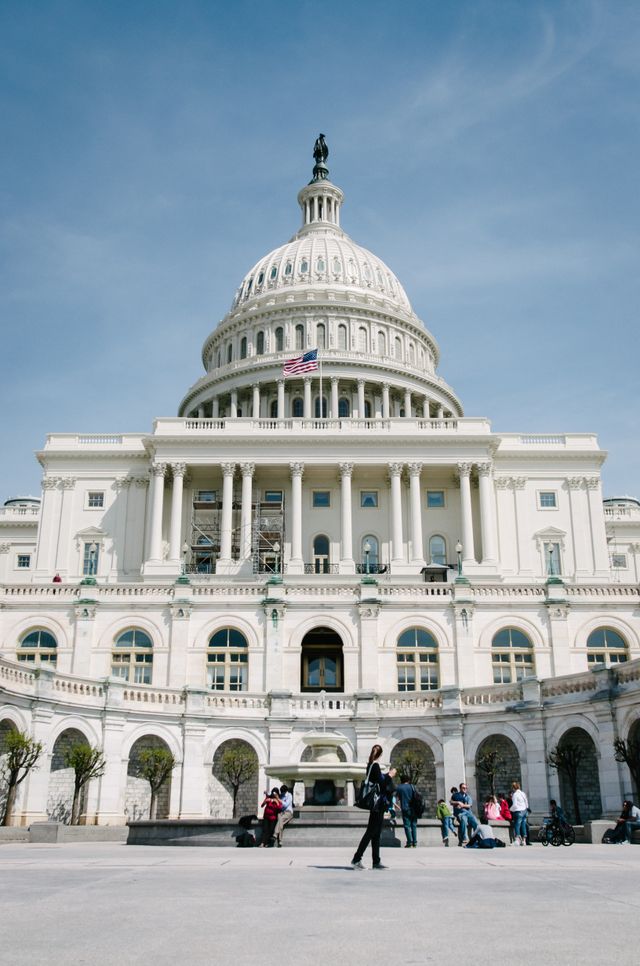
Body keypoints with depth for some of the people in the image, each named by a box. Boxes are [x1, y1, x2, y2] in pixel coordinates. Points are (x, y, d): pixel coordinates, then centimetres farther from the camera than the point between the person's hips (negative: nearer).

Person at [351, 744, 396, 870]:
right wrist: (390, 776, -4)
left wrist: (387, 775, 31)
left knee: (376, 833, 10)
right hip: (378, 804, -9)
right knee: (371, 832, -7)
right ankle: (357, 858, -7)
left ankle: (376, 861, 12)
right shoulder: (375, 765, -14)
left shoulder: (371, 765, 13)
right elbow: (381, 783, -19)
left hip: (377, 804, 9)